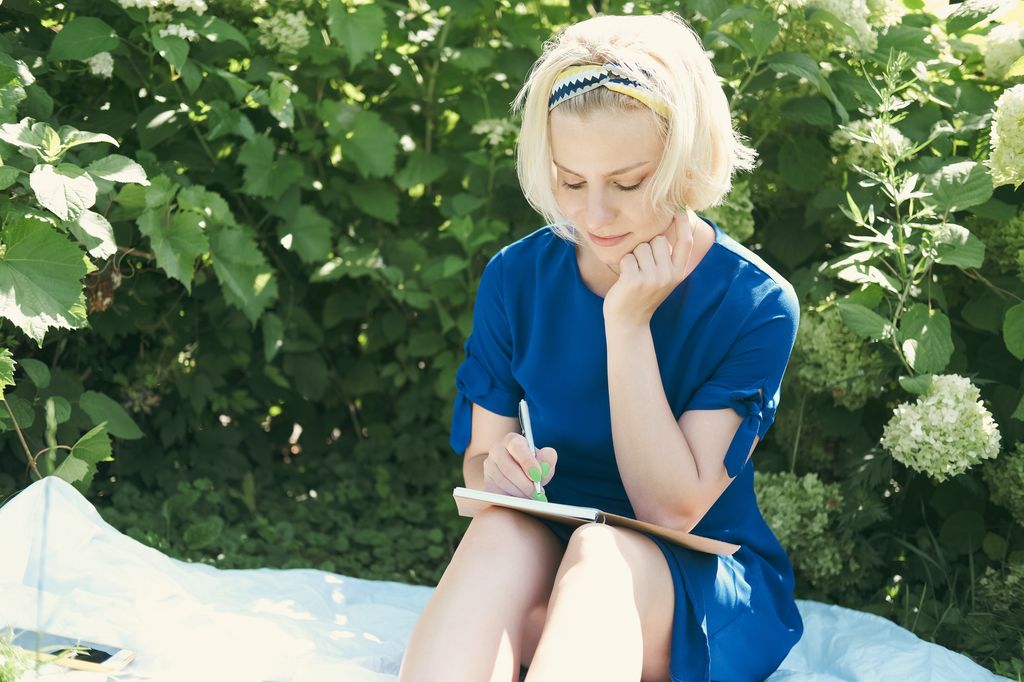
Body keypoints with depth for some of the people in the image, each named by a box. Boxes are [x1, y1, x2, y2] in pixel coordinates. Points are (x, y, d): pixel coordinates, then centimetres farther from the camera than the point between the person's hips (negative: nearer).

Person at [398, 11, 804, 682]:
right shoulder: (516, 278, -2)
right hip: (538, 563, 3)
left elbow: (671, 508, -17)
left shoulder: (756, 305, -12)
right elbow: (479, 459, 3)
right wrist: (499, 471, -23)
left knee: (601, 551, -37)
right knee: (501, 530, -34)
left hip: (708, 590, -2)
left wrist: (627, 322, -22)